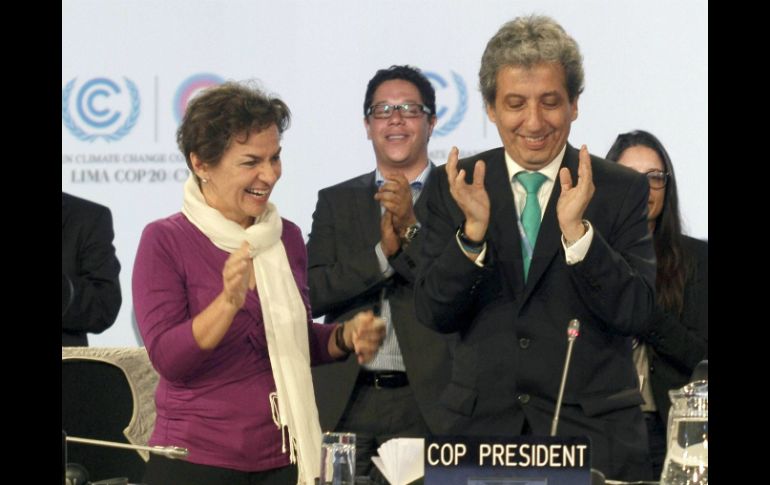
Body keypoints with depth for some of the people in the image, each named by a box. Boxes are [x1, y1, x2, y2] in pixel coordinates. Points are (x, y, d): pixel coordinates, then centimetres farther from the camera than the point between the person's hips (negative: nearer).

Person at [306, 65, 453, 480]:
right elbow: (314, 293, 2)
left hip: (428, 403, -2)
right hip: (346, 403, 2)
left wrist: (411, 227, -15)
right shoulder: (336, 201, 13)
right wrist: (382, 252, -11)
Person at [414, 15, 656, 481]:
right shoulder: (454, 187, 3)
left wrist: (576, 230, -21)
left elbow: (637, 315, -9)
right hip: (483, 425, 1)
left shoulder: (622, 189, -1)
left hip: (593, 429, -1)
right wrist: (474, 230, -19)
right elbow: (436, 315, -3)